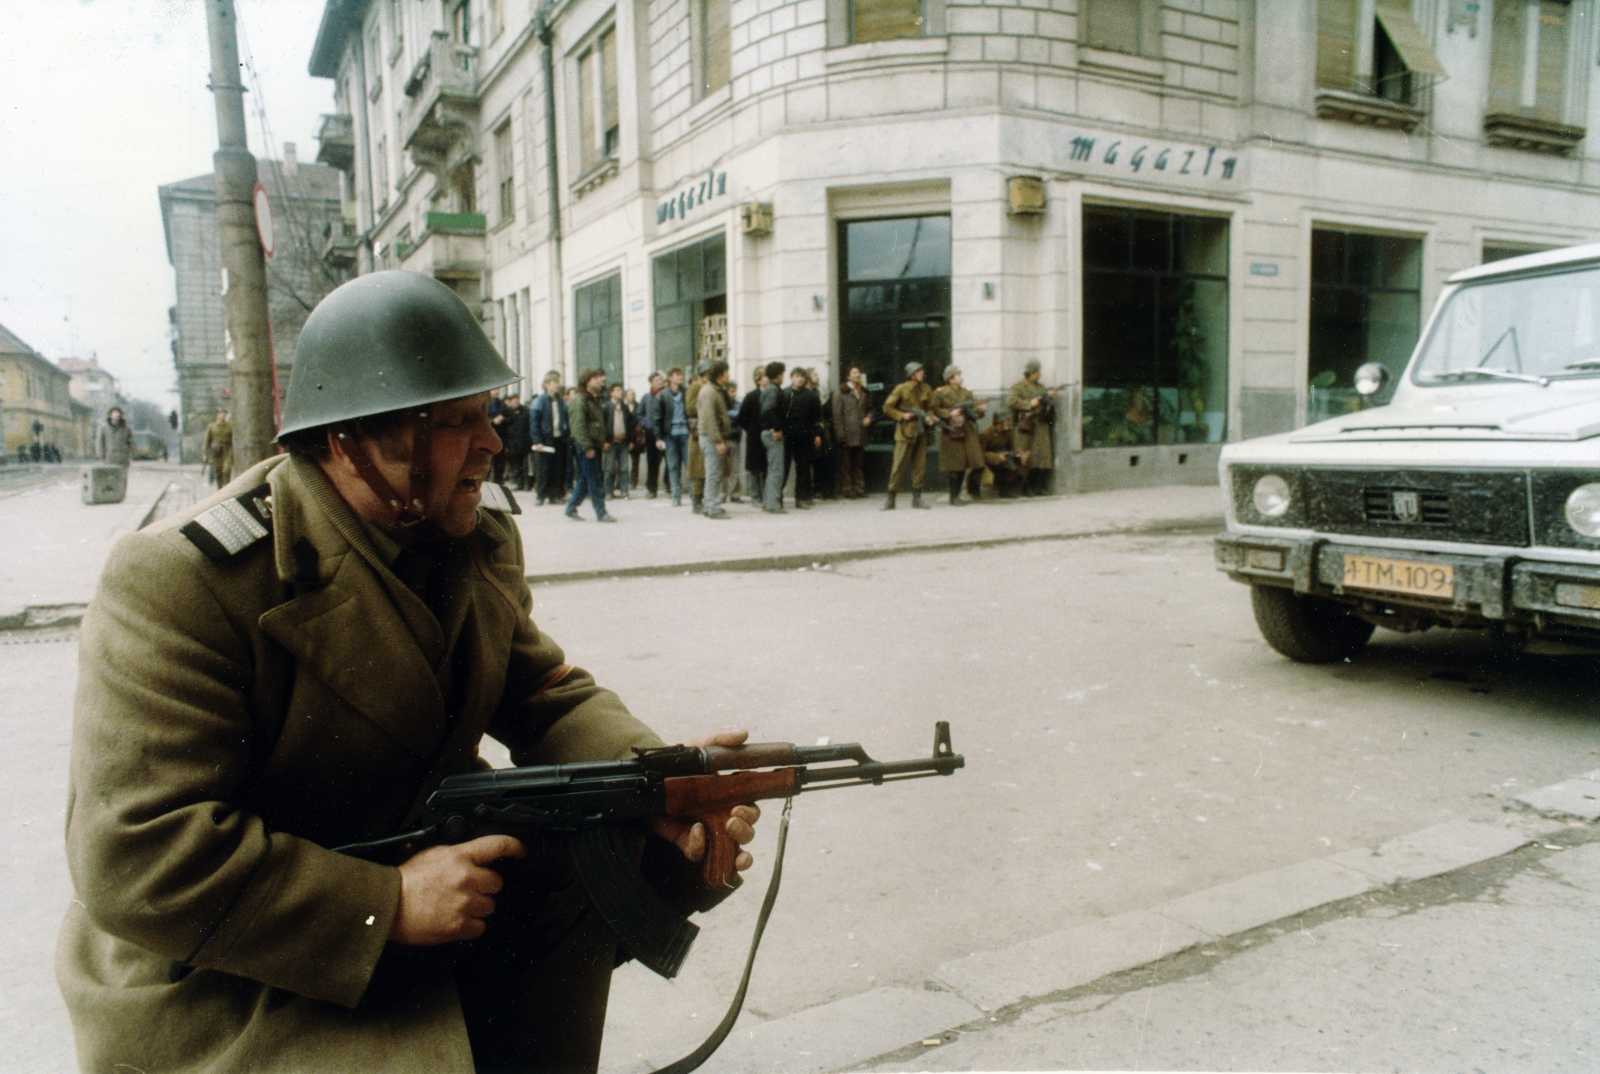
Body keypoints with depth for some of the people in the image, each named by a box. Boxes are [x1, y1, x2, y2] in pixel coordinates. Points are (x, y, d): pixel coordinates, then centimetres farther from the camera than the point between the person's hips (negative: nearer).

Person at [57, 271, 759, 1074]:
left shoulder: (477, 543, -3)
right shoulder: (186, 582, -25)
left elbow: (548, 695, 0)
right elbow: (133, 856, -27)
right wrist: (390, 904, -28)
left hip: (418, 859, 7)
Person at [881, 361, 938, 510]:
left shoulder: (926, 389, 8)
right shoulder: (901, 389, -4)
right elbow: (887, 407, -2)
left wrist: (930, 417, -7)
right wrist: (902, 415, -11)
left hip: (921, 432, 4)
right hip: (905, 431, -4)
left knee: (920, 465, 4)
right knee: (899, 465, -6)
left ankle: (917, 498, 11)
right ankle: (891, 498, 0)